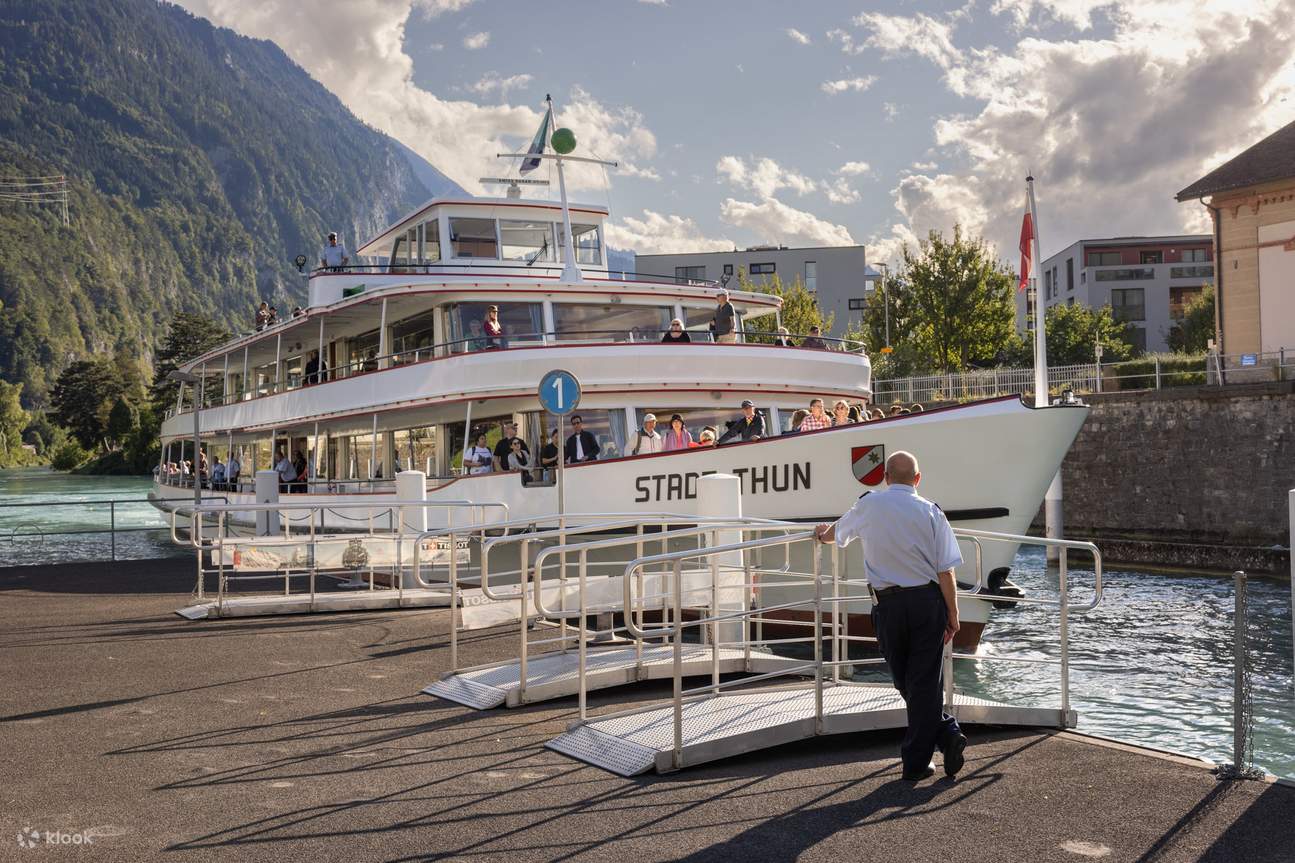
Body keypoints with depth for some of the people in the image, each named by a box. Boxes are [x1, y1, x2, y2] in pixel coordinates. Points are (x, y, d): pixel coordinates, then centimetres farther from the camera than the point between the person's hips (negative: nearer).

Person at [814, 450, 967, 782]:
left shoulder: (868, 506, 2)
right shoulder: (930, 512, -2)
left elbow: (836, 532, 23)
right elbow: (946, 572, -4)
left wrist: (822, 534, 46)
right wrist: (952, 615, 4)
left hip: (888, 605, 0)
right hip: (928, 601, 0)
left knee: (903, 680, 12)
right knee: (925, 680, 5)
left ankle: (946, 733, 5)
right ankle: (915, 762, 4)